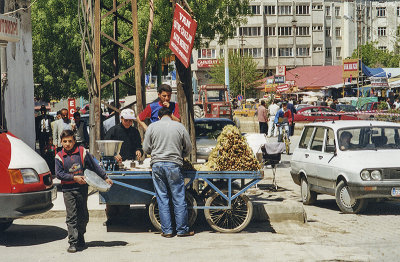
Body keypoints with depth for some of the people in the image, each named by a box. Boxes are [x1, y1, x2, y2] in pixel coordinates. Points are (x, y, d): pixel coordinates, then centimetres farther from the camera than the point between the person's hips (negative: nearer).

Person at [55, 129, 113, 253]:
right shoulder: (59, 156, 2)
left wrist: (105, 177, 12)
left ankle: (80, 239, 24)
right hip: (68, 190, -1)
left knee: (83, 216, 9)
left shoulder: (82, 152, 4)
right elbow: (59, 173, -4)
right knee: (71, 217, -5)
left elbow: (94, 166, 10)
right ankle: (73, 243, -5)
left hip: (82, 188, 2)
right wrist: (74, 178, -13)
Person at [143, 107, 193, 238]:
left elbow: (146, 148, 7)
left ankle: (166, 230, 7)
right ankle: (182, 229, 7)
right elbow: (188, 148, 8)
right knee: (179, 198, 4)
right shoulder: (179, 126, 4)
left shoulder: (152, 127, 6)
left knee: (162, 199, 6)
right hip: (174, 165, -1)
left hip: (157, 164, 2)